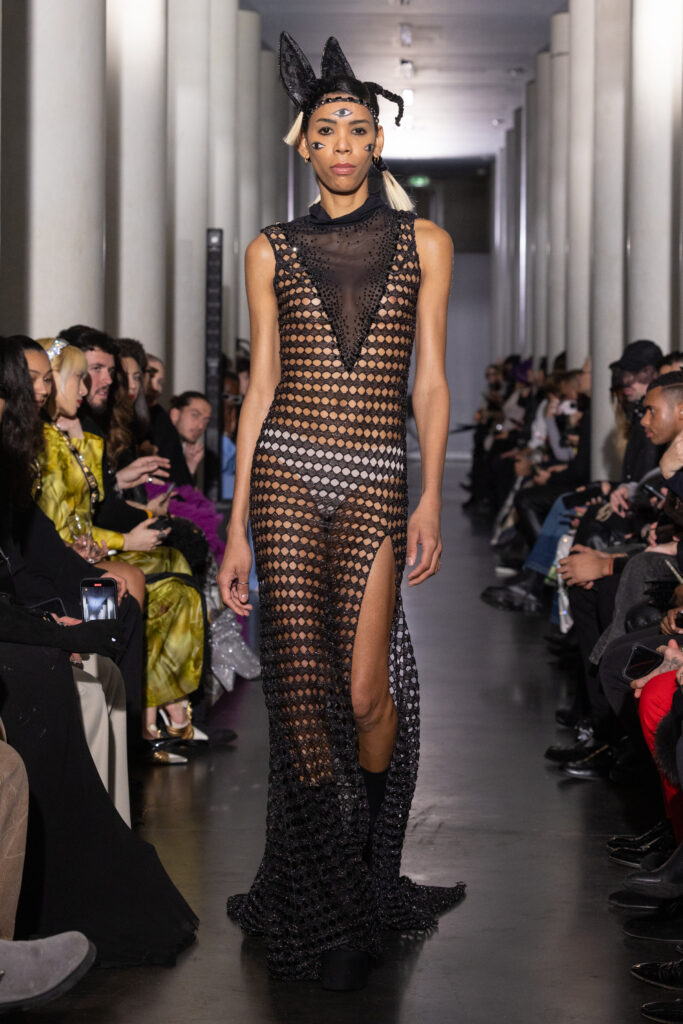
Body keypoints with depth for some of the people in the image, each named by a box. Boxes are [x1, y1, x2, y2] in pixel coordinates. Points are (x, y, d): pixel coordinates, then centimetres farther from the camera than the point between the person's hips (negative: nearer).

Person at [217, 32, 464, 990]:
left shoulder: (423, 242, 8)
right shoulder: (272, 251, 8)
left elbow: (430, 381, 5)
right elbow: (261, 384, 5)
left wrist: (432, 497, -8)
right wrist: (236, 527, 0)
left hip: (374, 484, 0)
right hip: (286, 475, 1)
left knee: (364, 690, -6)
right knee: (302, 690, -2)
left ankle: (376, 864, 23)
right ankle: (329, 909, 12)